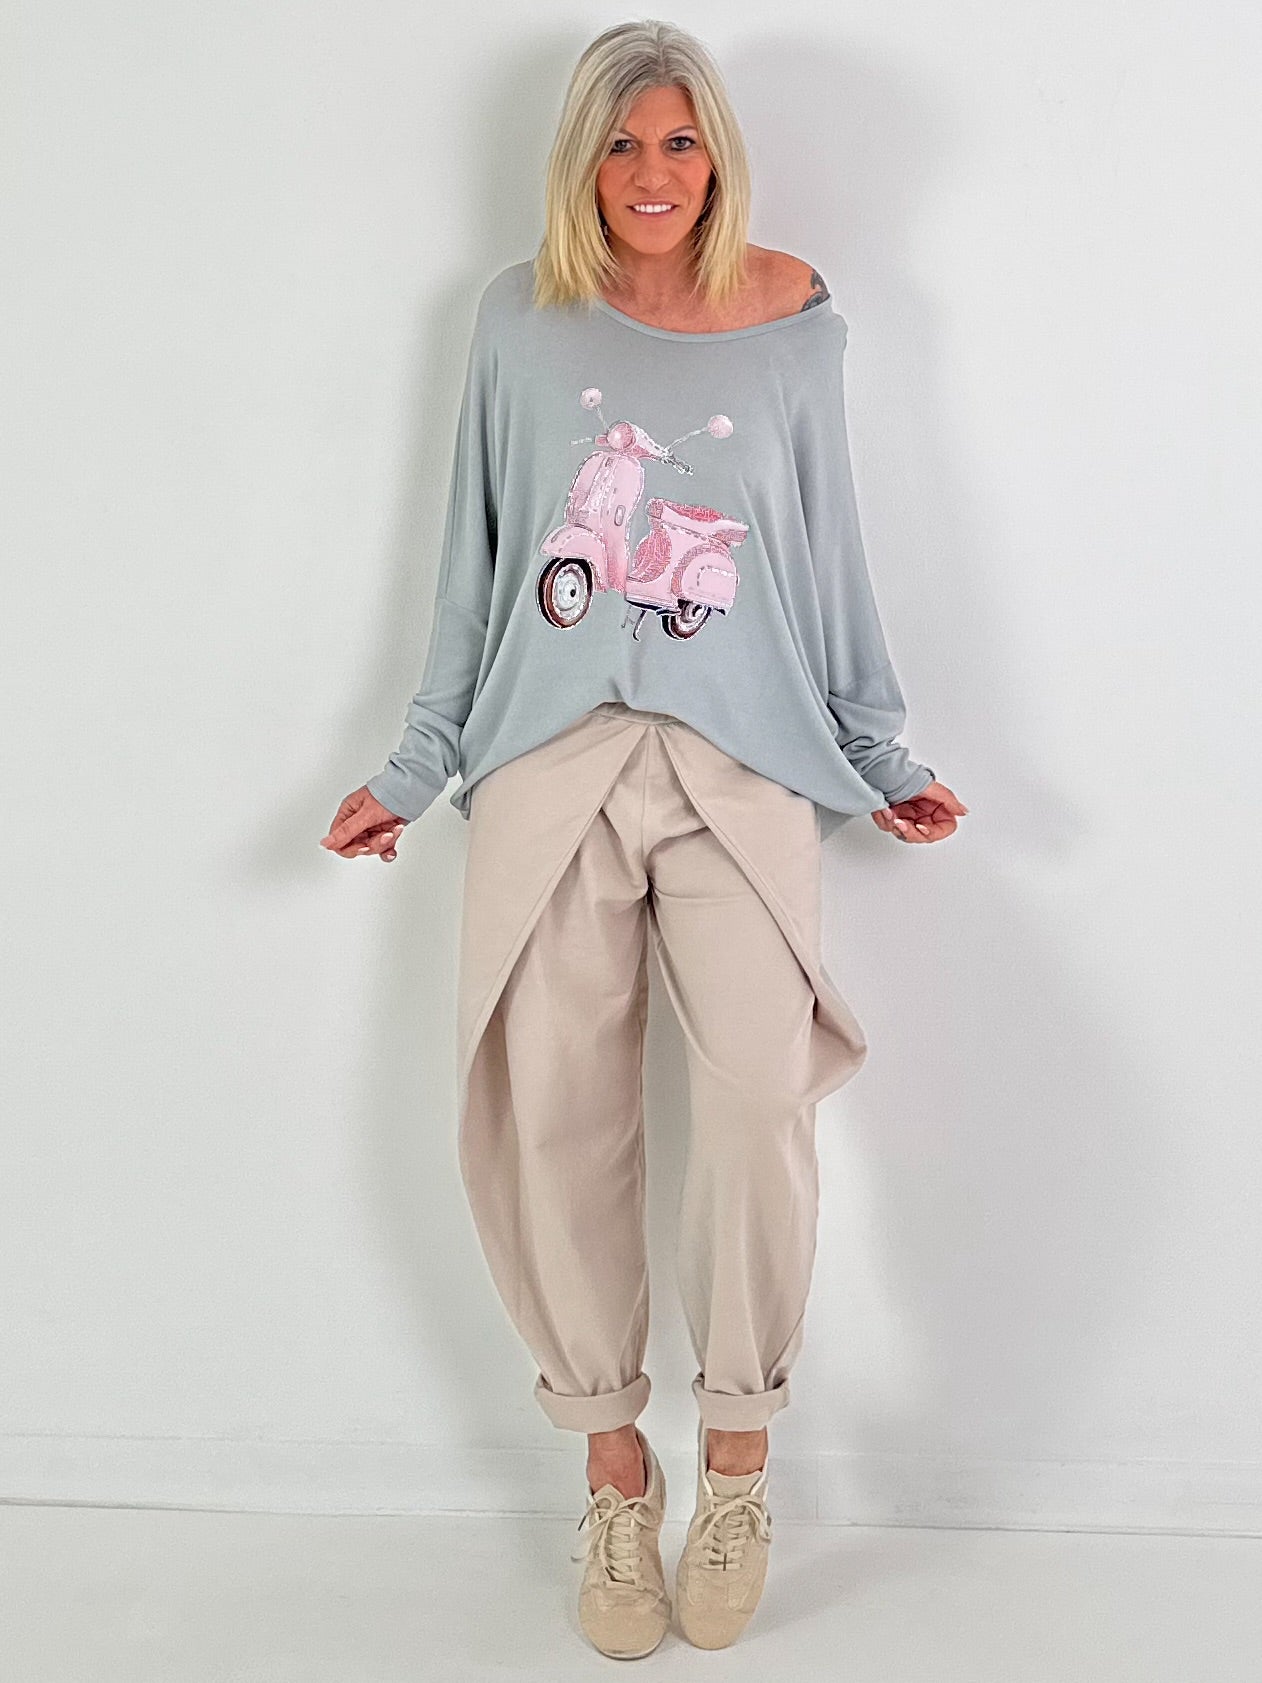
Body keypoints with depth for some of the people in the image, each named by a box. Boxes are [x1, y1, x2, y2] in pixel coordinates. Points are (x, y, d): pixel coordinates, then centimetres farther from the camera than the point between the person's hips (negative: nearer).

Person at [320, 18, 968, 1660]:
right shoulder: (523, 312, 13)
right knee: (548, 1114, -7)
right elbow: (474, 557, 14)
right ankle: (614, 1470, 13)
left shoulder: (791, 314, 12)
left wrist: (882, 756, 16)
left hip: (740, 753, 0)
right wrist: (413, 768, 13)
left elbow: (827, 551, 17)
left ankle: (737, 1457, 4)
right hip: (551, 752, 1)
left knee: (760, 1082, -20)